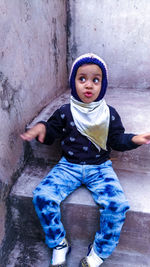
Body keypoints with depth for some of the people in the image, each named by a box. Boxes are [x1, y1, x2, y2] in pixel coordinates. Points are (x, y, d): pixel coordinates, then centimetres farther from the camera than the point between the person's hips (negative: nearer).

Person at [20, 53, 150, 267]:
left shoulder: (109, 114, 1)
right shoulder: (65, 112, 0)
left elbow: (118, 140, 6)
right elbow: (52, 132, 8)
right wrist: (41, 127, -13)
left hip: (100, 167, 0)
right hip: (68, 166, 1)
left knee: (118, 204, -23)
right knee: (42, 196, -20)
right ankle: (59, 245, 6)